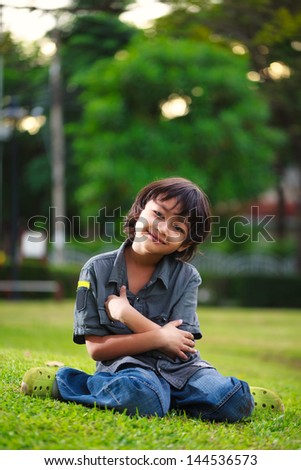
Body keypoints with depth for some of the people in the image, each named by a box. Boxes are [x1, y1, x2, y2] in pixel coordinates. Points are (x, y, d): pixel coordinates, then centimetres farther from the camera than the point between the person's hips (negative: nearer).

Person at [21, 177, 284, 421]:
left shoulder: (186, 277, 2)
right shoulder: (97, 270, -2)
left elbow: (181, 345, -7)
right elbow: (96, 348, -6)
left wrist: (126, 313, -13)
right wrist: (159, 338, -14)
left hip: (179, 368, 5)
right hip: (125, 365, -5)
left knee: (234, 404, -24)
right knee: (142, 397, -41)